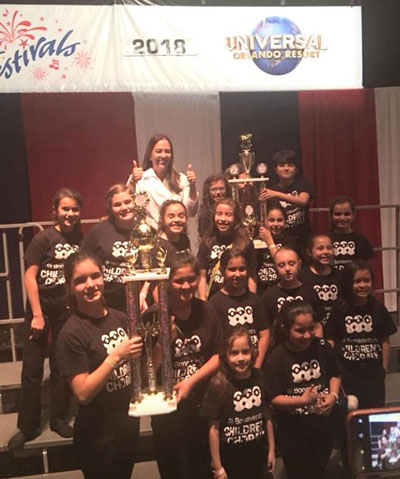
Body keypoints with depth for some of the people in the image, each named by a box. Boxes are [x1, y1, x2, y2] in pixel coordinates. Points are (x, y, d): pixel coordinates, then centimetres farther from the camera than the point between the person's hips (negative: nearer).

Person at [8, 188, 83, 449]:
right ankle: (28, 427, 21)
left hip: (68, 310, 2)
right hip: (41, 308, -2)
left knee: (62, 368, 13)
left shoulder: (81, 239, 0)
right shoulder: (44, 238, -8)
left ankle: (59, 418, 29)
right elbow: (30, 276, -9)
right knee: (32, 370, 5)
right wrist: (37, 315, -11)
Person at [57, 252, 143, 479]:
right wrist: (116, 356, -27)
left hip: (129, 425, 6)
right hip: (98, 435, -6)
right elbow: (83, 394, -21)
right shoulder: (72, 333, -20)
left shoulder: (119, 317, -3)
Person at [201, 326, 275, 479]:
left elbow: (267, 417, 3)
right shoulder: (219, 384, -20)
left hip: (257, 455, 3)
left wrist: (272, 449, 8)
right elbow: (214, 428, -14)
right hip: (230, 458, -3)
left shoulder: (260, 377, -8)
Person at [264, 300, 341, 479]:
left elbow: (335, 375, 7)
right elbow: (274, 399, -18)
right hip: (293, 432, -3)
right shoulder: (277, 358, -19)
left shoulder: (322, 347, -9)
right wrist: (302, 400, -30)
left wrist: (333, 396, -10)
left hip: (323, 425, 4)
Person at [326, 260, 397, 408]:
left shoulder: (378, 308, -2)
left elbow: (385, 340, 2)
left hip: (374, 373, 2)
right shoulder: (340, 309, -6)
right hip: (347, 374, -1)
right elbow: (331, 339, -4)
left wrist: (384, 368, 1)